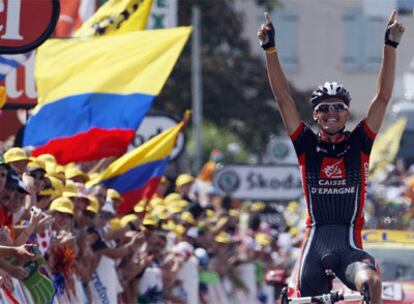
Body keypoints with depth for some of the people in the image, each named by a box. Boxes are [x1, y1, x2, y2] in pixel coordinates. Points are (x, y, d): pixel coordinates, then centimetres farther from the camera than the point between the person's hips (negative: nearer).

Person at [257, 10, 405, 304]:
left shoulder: (359, 144, 6)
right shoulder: (307, 145, 7)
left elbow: (383, 96, 1)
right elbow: (282, 96, 2)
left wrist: (391, 44, -7)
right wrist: (269, 48, -4)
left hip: (350, 246, -1)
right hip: (315, 243, 1)